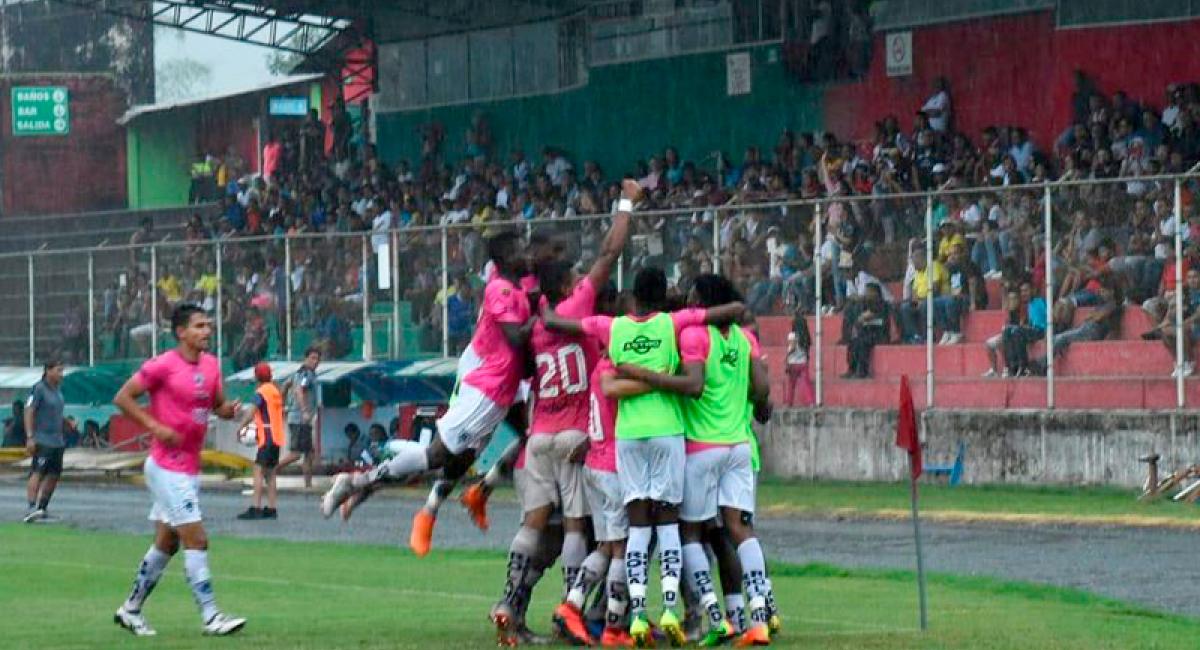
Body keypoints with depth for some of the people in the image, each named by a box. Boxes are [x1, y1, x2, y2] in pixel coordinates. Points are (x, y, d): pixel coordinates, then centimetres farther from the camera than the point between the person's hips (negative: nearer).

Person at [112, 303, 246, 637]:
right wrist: (155, 427, -19)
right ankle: (210, 617, -10)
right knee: (196, 540, -12)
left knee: (166, 543, 15)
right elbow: (123, 398, -10)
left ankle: (131, 609, 27)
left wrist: (229, 409, -4)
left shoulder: (211, 365, 8)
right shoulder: (163, 365, -14)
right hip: (167, 467, -8)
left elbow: (217, 405, 20)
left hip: (190, 468, 8)